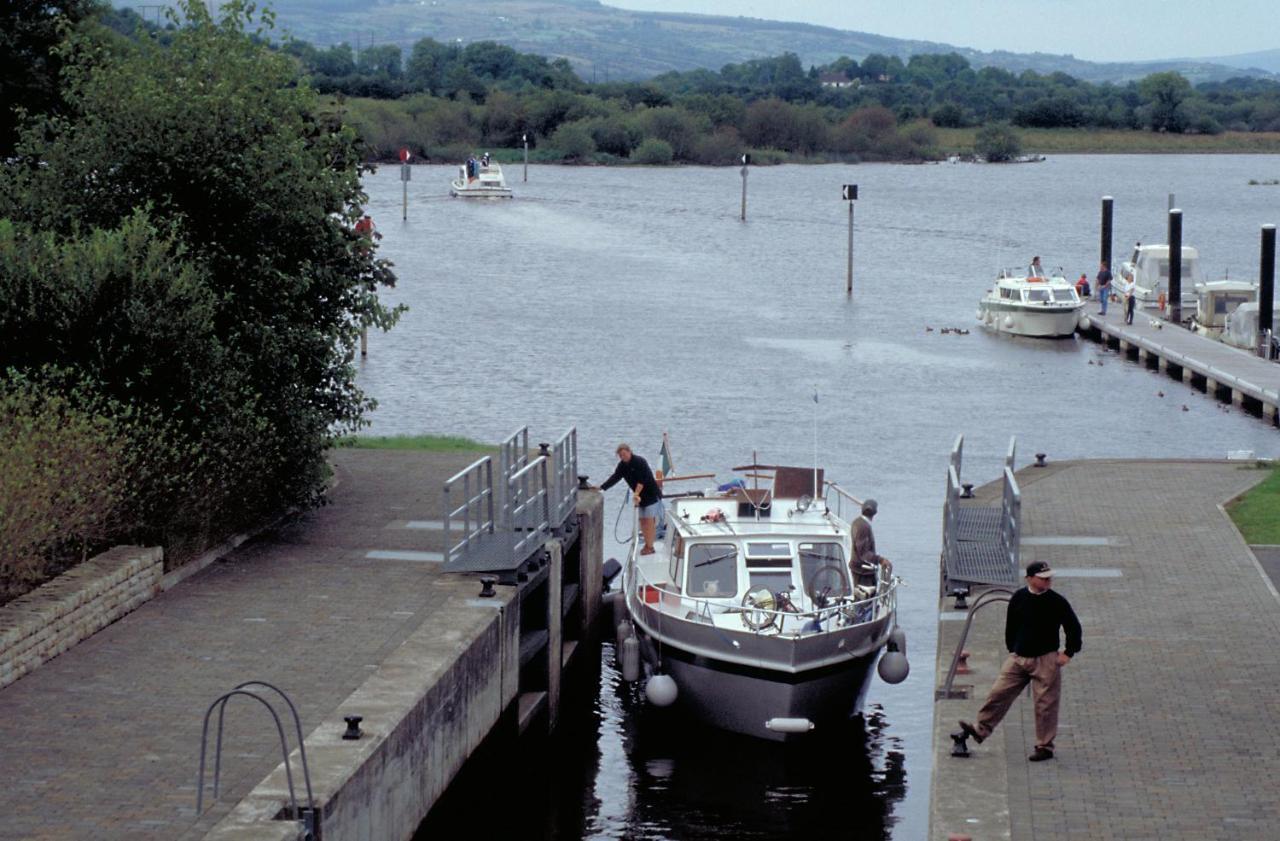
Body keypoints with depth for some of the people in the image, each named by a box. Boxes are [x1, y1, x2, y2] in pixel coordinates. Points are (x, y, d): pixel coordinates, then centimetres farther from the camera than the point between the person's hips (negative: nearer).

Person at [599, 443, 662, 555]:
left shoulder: (639, 462, -21)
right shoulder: (622, 465, 2)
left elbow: (641, 480, -28)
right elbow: (615, 478, -3)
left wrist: (637, 494, -37)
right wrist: (601, 487, -14)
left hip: (651, 494, -8)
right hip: (640, 496, 8)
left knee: (649, 521, -8)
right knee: (642, 521, 10)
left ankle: (650, 547, -3)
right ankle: (647, 544, 21)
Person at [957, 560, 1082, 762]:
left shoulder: (1057, 602, -8)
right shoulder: (1019, 598, 0)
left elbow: (1074, 628, 1)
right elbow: (1011, 626, 13)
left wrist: (1068, 653, -2)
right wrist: (1012, 649, 12)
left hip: (1045, 660, -3)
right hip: (1018, 658, 3)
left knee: (1045, 704, 0)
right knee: (999, 693, 1)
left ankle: (1045, 746, 10)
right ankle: (981, 730, 11)